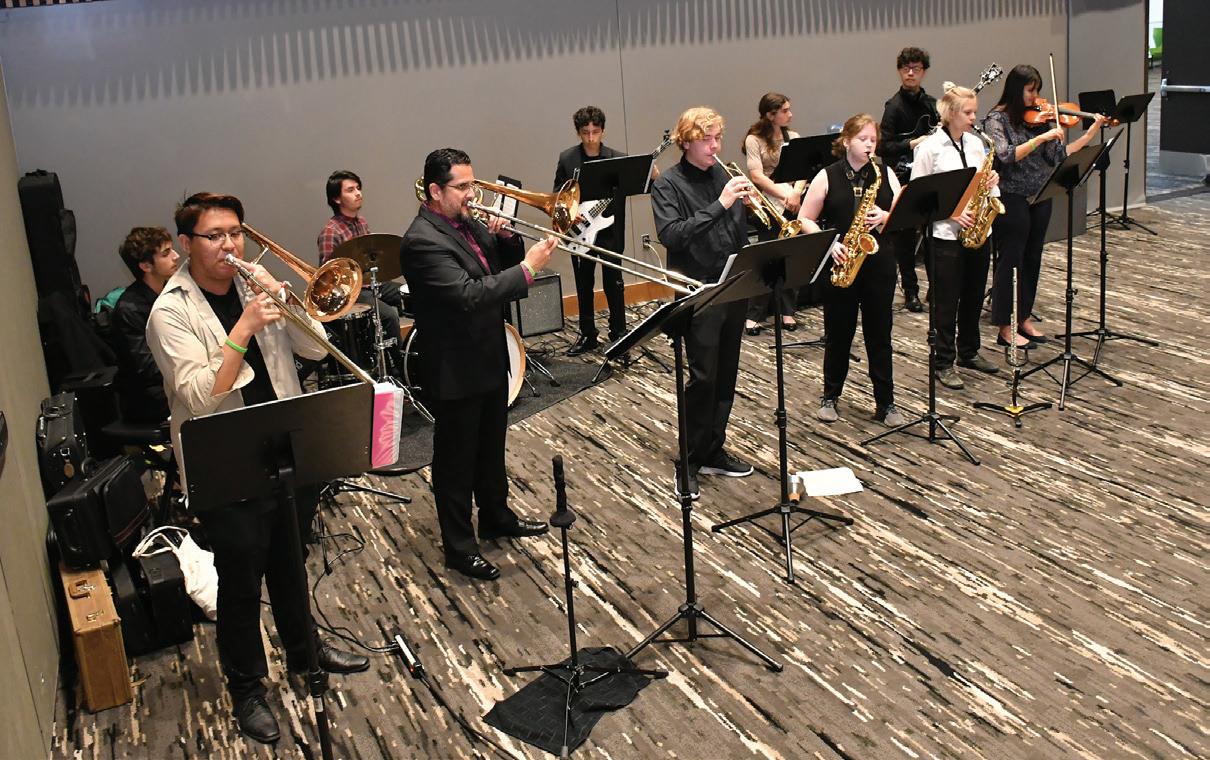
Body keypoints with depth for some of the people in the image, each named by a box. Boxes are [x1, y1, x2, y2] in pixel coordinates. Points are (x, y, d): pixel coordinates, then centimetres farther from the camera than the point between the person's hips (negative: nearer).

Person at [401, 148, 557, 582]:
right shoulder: (423, 241, -24)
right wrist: (527, 268, -31)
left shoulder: (466, 222, 4)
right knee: (456, 460, 6)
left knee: (491, 447, 24)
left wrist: (502, 238, -9)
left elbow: (499, 267, 12)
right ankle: (459, 547, 20)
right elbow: (468, 295, -33)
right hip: (456, 371, -9)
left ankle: (496, 517, 43)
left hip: (490, 359, 9)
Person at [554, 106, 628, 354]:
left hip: (609, 231, -2)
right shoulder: (567, 159, 0)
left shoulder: (618, 158, -4)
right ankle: (587, 335, 24)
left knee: (613, 284, 4)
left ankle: (618, 333, 19)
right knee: (583, 286, 12)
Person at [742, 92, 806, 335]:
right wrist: (784, 196, -18)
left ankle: (787, 311, 15)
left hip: (795, 204, 5)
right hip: (769, 206, -5)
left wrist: (797, 192, -13)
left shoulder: (793, 137, 13)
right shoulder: (754, 140, -2)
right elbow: (757, 176, -11)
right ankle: (753, 315, 3)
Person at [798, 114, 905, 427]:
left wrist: (885, 217, -16)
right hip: (839, 265, -1)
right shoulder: (827, 177, -1)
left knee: (879, 334, 5)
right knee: (838, 334, 8)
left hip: (878, 263, 2)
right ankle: (830, 397, 23)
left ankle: (885, 403, 14)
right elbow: (805, 220, -1)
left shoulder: (885, 175, 6)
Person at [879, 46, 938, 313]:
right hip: (903, 178, -6)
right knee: (905, 236, 2)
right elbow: (884, 147, -15)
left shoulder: (931, 103, 12)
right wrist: (912, 144, -27)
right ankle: (910, 292, 11)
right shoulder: (895, 106, -8)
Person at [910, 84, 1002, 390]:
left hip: (978, 230, 6)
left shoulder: (976, 143, 9)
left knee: (974, 295, 15)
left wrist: (992, 182, -7)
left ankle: (969, 352, 31)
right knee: (946, 301, 1)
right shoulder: (929, 147, -10)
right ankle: (944, 363, 10)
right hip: (946, 233, -6)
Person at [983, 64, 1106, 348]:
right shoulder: (997, 119, -9)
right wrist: (1041, 137, -26)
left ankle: (1024, 319, 27)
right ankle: (1006, 329, 9)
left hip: (1039, 198, 7)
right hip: (1011, 200, -7)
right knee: (1010, 261, 1)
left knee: (1032, 260, 14)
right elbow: (1007, 156, -23)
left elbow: (1058, 155, 4)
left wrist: (1091, 133, -1)